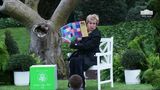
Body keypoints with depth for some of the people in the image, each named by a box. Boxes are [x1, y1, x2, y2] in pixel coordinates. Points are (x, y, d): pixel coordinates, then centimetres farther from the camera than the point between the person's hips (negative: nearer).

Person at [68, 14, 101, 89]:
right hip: (83, 55, 7)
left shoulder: (97, 34, -10)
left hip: (92, 57, -7)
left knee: (77, 61, -33)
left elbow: (86, 46, -19)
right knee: (72, 60, -25)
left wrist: (73, 44, -17)